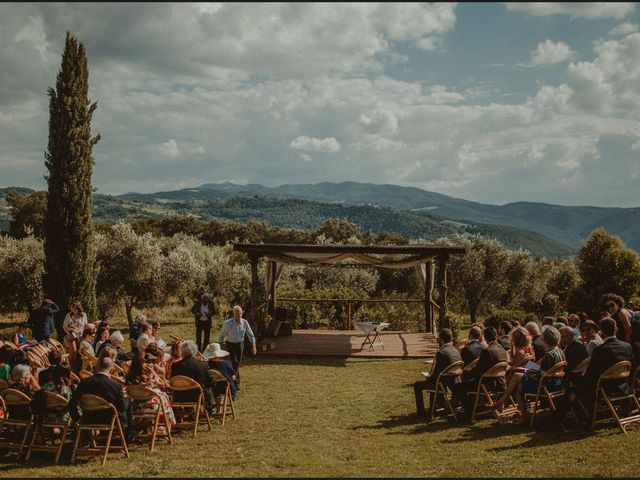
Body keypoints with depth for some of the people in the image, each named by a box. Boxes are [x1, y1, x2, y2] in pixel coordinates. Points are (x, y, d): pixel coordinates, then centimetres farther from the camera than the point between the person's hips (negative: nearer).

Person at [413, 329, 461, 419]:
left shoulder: (441, 352, -21)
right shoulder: (456, 351, 4)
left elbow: (436, 372, -18)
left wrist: (429, 378, 4)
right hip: (456, 382, 8)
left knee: (417, 385, 10)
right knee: (432, 380, 37)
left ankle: (421, 412, 12)